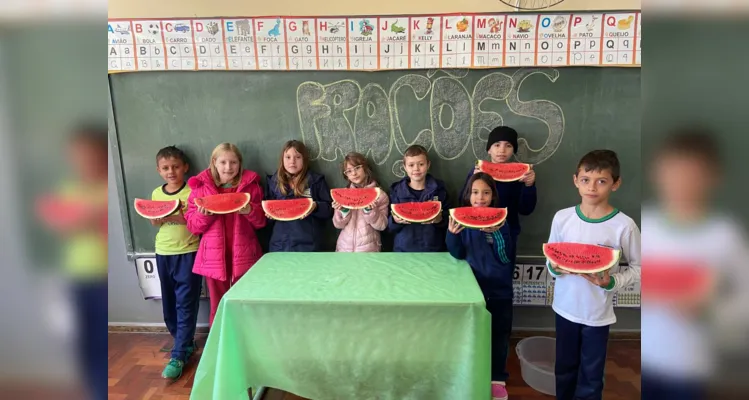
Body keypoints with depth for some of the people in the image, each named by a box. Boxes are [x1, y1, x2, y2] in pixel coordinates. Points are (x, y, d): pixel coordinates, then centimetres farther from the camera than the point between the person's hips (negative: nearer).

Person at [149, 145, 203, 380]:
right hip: (163, 253, 6)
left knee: (186, 305, -2)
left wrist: (180, 216, -24)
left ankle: (179, 356, 3)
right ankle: (185, 343, 31)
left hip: (188, 253, -5)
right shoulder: (156, 193, 7)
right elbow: (154, 223, 12)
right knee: (169, 303, 13)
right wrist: (157, 217, -10)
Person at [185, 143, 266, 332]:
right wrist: (204, 214, -16)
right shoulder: (201, 187, 2)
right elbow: (193, 226, 3)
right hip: (214, 256, 0)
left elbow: (261, 221, 4)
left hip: (244, 255, 0)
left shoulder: (251, 185, 2)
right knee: (218, 306, 11)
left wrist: (250, 211, -15)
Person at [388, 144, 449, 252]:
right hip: (403, 249, 0)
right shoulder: (397, 190, 4)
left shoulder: (439, 189, 4)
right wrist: (395, 220, -15)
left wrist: (439, 220, -13)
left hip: (433, 249, 0)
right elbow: (390, 226, 4)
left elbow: (448, 222, 6)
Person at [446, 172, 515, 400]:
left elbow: (506, 257, -10)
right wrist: (452, 233, -27)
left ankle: (497, 377, 27)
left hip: (499, 286, 1)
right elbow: (458, 254, -9)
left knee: (499, 333, 9)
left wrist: (498, 232, -27)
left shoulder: (500, 220, -5)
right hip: (473, 285, 0)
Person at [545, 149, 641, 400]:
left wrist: (611, 282, -21)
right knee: (564, 369, 21)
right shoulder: (562, 217, -8)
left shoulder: (624, 226, -16)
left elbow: (638, 268, -6)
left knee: (591, 377, 14)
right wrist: (554, 267, -18)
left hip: (598, 314, -2)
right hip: (565, 307, 3)